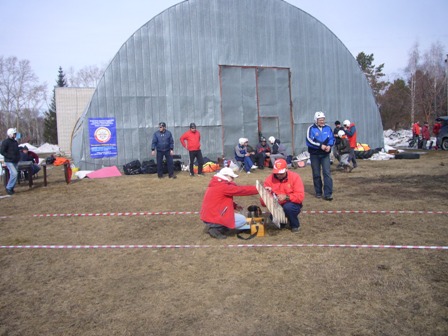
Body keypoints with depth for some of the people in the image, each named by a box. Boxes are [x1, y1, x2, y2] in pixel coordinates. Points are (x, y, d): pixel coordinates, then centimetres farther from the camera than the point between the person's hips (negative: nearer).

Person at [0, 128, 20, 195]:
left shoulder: (15, 142, 14)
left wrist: (18, 157, 9)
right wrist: (10, 157, -19)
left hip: (16, 162, 8)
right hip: (9, 162, -8)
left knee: (14, 175, 8)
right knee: (14, 174, -20)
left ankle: (11, 188, 18)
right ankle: (8, 188, -8)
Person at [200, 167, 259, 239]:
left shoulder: (216, 185, 13)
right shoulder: (223, 186, -18)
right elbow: (241, 189, -17)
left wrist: (235, 206, 7)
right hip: (213, 218, -10)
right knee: (243, 220, 0)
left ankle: (213, 226, 9)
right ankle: (216, 228, -5)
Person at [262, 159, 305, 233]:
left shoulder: (295, 177, -13)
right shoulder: (269, 179, -7)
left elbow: (300, 196, -21)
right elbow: (263, 202, -7)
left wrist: (286, 197, -35)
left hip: (292, 204, -2)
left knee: (288, 207, -36)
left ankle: (295, 225, -3)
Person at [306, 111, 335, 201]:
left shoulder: (328, 128, 5)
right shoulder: (311, 129, -5)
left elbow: (332, 139, 10)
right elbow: (309, 141, -14)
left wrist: (329, 146, -12)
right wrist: (320, 145, -21)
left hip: (325, 154, 1)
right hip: (314, 155, -1)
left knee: (327, 173, -9)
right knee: (316, 174, 8)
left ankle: (328, 194, -10)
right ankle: (318, 192, 22)